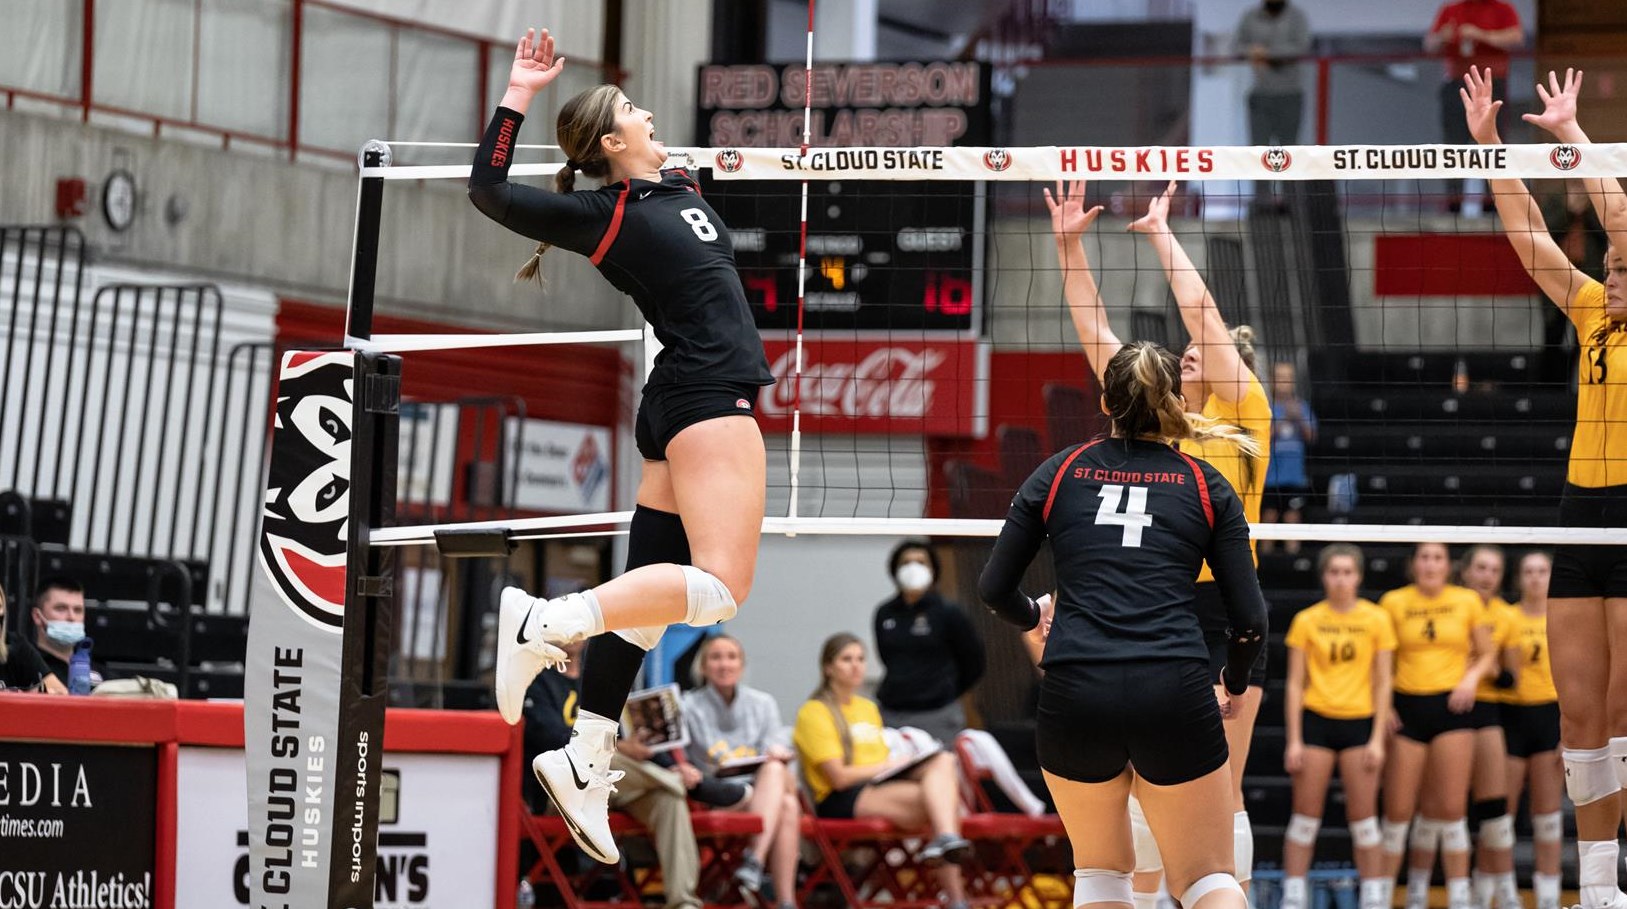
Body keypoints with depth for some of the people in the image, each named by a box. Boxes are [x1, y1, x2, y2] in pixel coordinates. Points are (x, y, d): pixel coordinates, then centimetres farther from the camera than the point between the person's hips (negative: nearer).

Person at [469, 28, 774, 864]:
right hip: (707, 397, -9)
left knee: (646, 593, 6)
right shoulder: (607, 215, -8)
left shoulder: (677, 187, 14)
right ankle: (543, 622, -25)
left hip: (688, 404, 9)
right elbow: (490, 191, -15)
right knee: (717, 586, -21)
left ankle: (584, 762, 7)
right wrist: (517, 96, -12)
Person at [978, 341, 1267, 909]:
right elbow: (1249, 618, 7)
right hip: (1176, 693, -1)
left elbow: (993, 589, 14)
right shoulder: (1207, 485, 11)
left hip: (1074, 694, 1)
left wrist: (1033, 616, 37)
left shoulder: (1060, 473, 12)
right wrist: (1233, 684, 27)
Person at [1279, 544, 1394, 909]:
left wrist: (1378, 739, -3)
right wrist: (1294, 740, -3)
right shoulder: (1306, 620, 3)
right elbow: (1295, 684, 4)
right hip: (1315, 719, 0)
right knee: (1305, 817, 0)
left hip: (1360, 722, 0)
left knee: (1363, 818, 0)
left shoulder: (1376, 619, 3)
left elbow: (1382, 683, 4)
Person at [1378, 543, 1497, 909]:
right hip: (1407, 705, 0)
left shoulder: (1467, 601, 4)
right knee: (1398, 808, -2)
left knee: (1451, 807, -4)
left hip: (1452, 705, 0)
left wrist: (1472, 677, -9)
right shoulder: (1394, 602, 2)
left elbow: (1487, 655, 11)